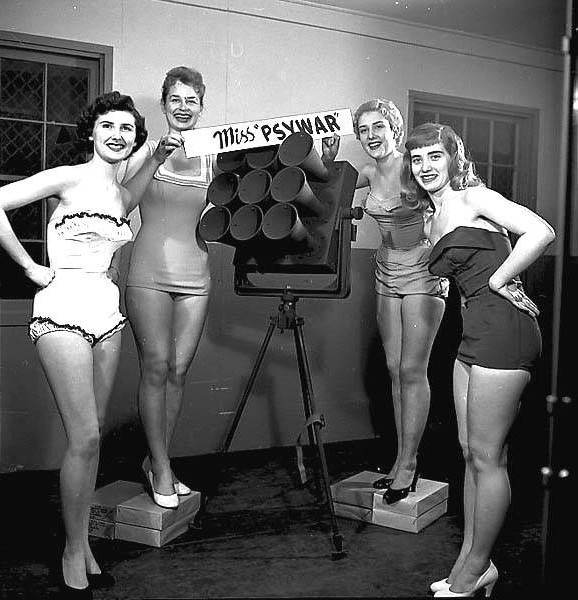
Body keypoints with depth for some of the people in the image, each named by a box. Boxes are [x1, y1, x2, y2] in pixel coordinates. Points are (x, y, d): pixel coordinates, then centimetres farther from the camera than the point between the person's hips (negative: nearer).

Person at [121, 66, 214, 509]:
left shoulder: (212, 159, 11)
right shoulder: (147, 151, 3)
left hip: (195, 276, 3)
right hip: (150, 272, -3)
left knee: (179, 370, 5)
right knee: (156, 368, -3)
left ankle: (157, 459, 21)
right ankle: (162, 468, 10)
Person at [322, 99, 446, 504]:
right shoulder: (370, 173, 5)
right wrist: (329, 160, 2)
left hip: (423, 271, -6)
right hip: (388, 272, 7)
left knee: (412, 370, -6)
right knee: (395, 369, 7)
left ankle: (408, 463, 5)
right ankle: (402, 459, 16)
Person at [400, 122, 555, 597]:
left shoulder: (473, 197, -5)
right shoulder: (431, 221, 18)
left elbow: (541, 232, -17)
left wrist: (498, 279, -12)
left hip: (502, 327, -9)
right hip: (474, 333, 9)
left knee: (486, 456, -1)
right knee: (470, 451, 12)